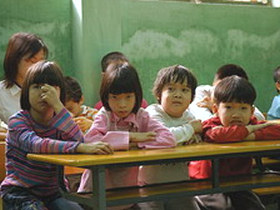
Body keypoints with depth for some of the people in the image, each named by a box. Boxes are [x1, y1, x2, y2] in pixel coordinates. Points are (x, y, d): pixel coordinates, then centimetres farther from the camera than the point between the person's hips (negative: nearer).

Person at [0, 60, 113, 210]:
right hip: (18, 192, -3)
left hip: (51, 193, 3)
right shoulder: (17, 121, -9)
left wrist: (57, 105, -24)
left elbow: (78, 141, -17)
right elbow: (35, 144, -31)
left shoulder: (59, 121, 4)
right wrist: (81, 147, -44)